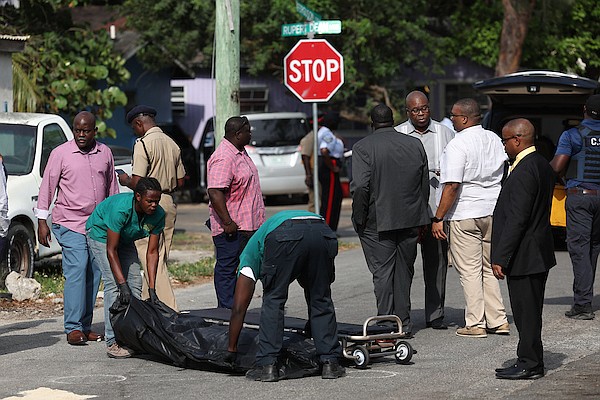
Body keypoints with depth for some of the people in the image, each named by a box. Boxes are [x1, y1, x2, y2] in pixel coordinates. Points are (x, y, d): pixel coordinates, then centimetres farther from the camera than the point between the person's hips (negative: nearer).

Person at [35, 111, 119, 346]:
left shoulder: (105, 153, 9)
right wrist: (42, 221, -4)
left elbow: (112, 188, 18)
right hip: (70, 224, -5)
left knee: (94, 275, 4)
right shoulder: (60, 154, -2)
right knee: (76, 272, -14)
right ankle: (73, 328, -15)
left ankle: (85, 327, 10)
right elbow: (47, 187, 0)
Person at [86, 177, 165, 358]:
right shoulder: (121, 208, -38)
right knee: (113, 283, -19)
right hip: (101, 233, -6)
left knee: (135, 283, -5)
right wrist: (122, 284, -37)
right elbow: (111, 250, -33)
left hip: (125, 238, 6)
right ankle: (113, 342, -21)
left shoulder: (158, 214, -21)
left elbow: (152, 252, -16)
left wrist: (152, 289, -22)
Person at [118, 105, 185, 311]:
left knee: (152, 262, -7)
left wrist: (126, 180, 3)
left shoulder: (143, 143, -12)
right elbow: (180, 182, 14)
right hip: (169, 203, 8)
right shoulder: (172, 144, 12)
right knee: (159, 261, 14)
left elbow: (137, 182, -17)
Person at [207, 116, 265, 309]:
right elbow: (215, 193, -26)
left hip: (246, 225, 10)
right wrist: (227, 223, -26)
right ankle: (227, 309, -1)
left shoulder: (240, 153, 14)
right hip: (231, 228, -10)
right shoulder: (224, 159, -20)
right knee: (226, 268, -4)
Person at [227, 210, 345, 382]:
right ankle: (330, 363, 17)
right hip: (322, 232, 4)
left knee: (273, 301, 13)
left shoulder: (251, 252, 36)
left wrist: (231, 349, 36)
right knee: (321, 301, 19)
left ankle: (267, 365, 9)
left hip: (285, 237, -4)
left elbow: (239, 308, 29)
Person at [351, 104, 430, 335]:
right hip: (410, 220, 4)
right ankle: (404, 322, 17)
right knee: (404, 271, 13)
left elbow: (360, 187, -18)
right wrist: (420, 218, 18)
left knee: (383, 272, 0)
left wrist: (359, 219, -8)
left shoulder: (363, 147, -9)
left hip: (378, 222, -4)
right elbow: (425, 185, 10)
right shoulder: (415, 145, 6)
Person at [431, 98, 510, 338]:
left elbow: (452, 186, -20)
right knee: (489, 268, 16)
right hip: (493, 211, 7)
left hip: (465, 214, -7)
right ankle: (498, 321, 15)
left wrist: (438, 218, -14)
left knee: (469, 271, -1)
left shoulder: (458, 145, -15)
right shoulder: (494, 140, 9)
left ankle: (475, 324, 1)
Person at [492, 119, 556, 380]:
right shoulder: (542, 165, 12)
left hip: (524, 256, -10)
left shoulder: (524, 171, -20)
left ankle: (529, 364, 4)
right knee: (529, 312, 16)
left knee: (526, 312, -2)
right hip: (539, 254, 10)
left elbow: (517, 219, -23)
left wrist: (500, 257, -20)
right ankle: (531, 361, 22)